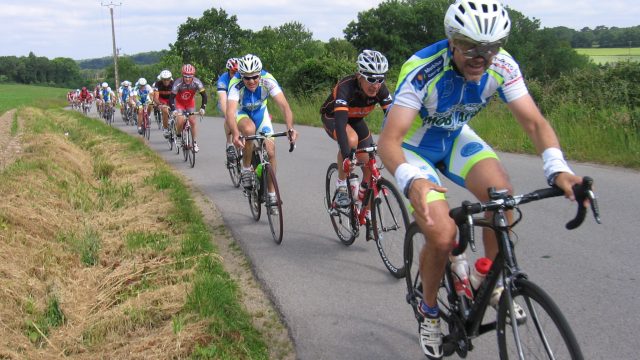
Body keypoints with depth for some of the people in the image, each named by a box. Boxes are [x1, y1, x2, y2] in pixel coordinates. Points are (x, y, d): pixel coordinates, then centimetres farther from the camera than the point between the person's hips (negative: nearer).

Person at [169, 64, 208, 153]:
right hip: (179, 102, -2)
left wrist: (202, 108, -36)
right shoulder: (178, 83, -34)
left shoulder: (196, 82, -29)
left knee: (192, 121, -6)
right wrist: (173, 110, -46)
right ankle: (178, 135, 8)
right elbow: (171, 97, -32)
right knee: (180, 121, -21)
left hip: (190, 102, 2)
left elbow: (204, 96, -24)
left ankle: (194, 143, 6)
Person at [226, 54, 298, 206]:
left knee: (270, 150, -10)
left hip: (260, 112, 2)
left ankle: (272, 194, 7)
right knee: (249, 129, -36)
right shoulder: (236, 83, -35)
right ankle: (246, 170, -14)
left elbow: (284, 105, -39)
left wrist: (290, 128, -55)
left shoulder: (267, 80, -31)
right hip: (241, 112, -2)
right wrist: (235, 134, -64)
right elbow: (230, 112, -46)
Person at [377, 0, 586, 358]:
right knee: (443, 236, -19)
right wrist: (411, 181, -57)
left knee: (501, 192, -26)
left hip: (455, 138, 4)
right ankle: (429, 310, 11)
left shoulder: (503, 65, -20)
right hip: (415, 145, -4)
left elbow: (534, 121, -18)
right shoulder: (423, 70, -33)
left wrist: (558, 168, -37)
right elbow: (389, 139, -38)